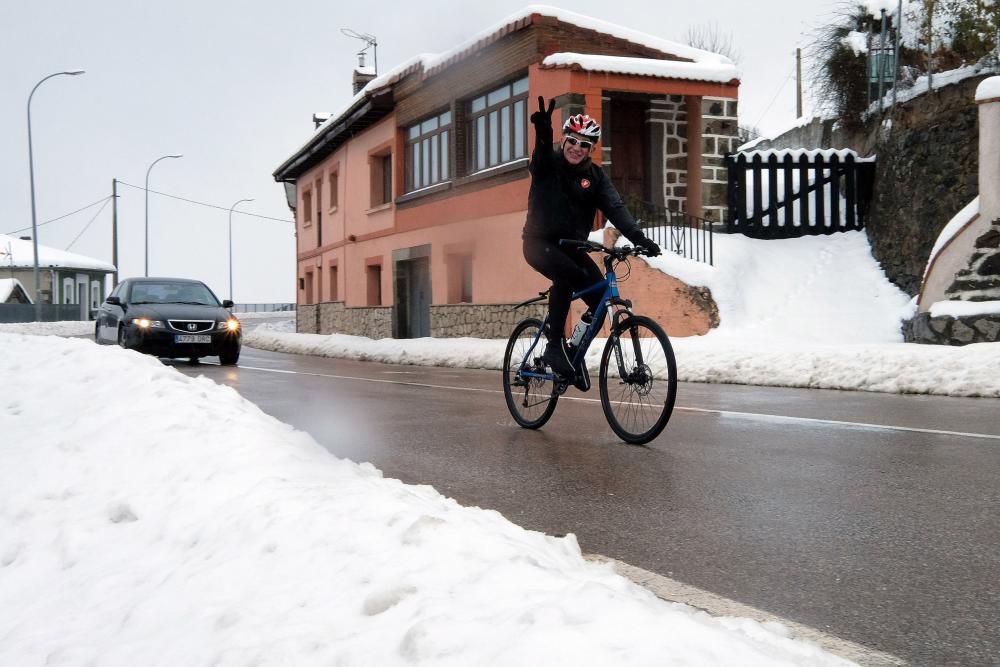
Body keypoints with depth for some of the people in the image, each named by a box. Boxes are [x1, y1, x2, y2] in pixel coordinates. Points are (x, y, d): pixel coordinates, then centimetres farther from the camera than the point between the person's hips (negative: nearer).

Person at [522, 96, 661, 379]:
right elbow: (540, 155, -31)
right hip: (540, 242, -4)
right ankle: (555, 345, -24)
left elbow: (615, 207, -12)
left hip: (572, 246, 4)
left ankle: (575, 352, 10)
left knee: (601, 297, -11)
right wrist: (543, 131, -55)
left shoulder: (595, 176, 1)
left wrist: (638, 237, -29)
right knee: (567, 275, -35)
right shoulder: (547, 163, -7)